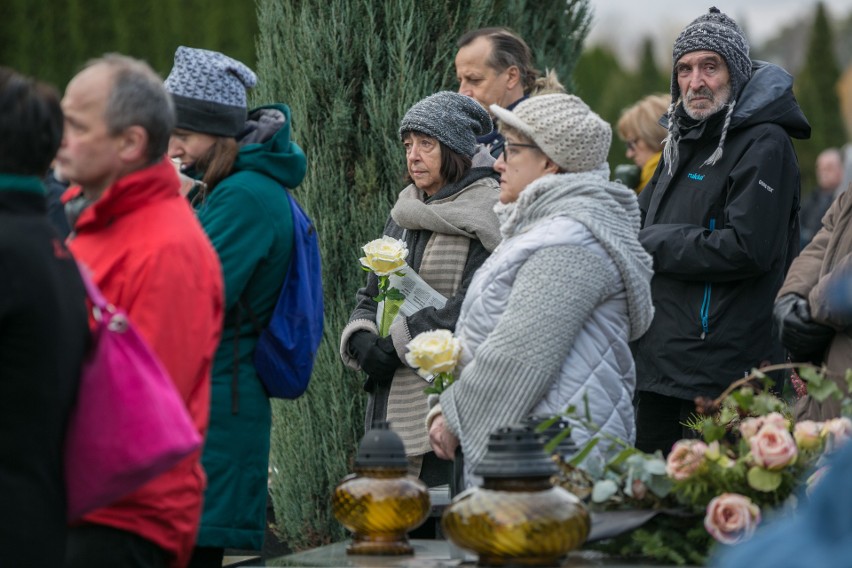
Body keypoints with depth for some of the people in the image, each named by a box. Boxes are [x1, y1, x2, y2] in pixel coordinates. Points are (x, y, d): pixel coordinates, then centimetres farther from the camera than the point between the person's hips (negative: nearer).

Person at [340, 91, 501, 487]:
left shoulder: (485, 217, -6)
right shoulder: (404, 216, 19)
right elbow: (370, 296, 20)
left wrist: (398, 343, -14)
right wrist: (361, 339, -2)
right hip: (392, 404, 7)